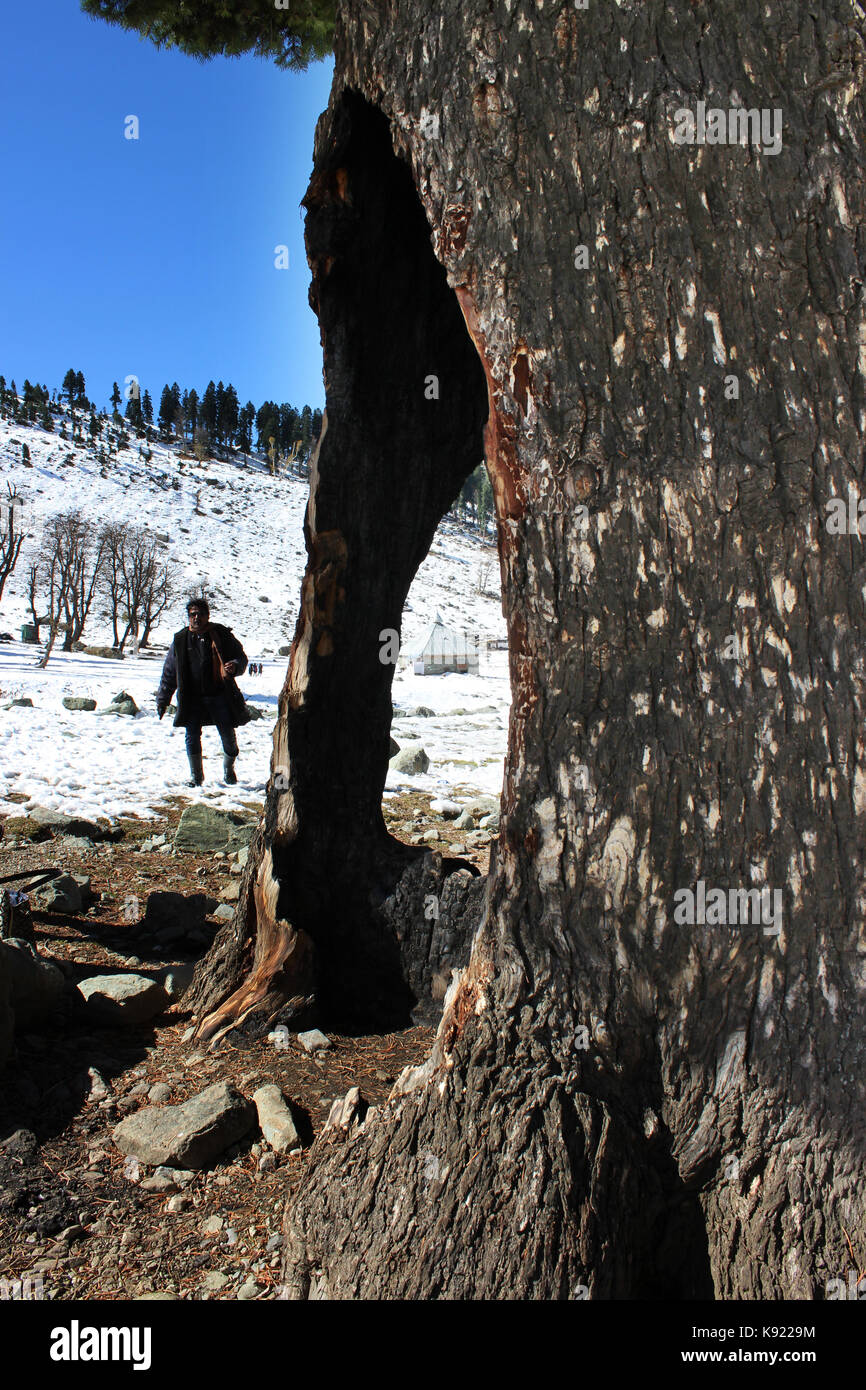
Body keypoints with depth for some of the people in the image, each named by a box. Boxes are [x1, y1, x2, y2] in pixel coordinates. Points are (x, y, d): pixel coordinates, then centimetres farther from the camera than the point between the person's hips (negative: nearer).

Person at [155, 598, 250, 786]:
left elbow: (241, 656, 8)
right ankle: (196, 776, 16)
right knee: (192, 737, -1)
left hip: (219, 695, -1)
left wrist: (235, 666, -17)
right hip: (192, 698, 1)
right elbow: (169, 672, 13)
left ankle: (228, 769, 30)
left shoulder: (221, 634, 1)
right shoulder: (180, 639, 6)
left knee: (228, 736, 2)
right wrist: (162, 700, 12)